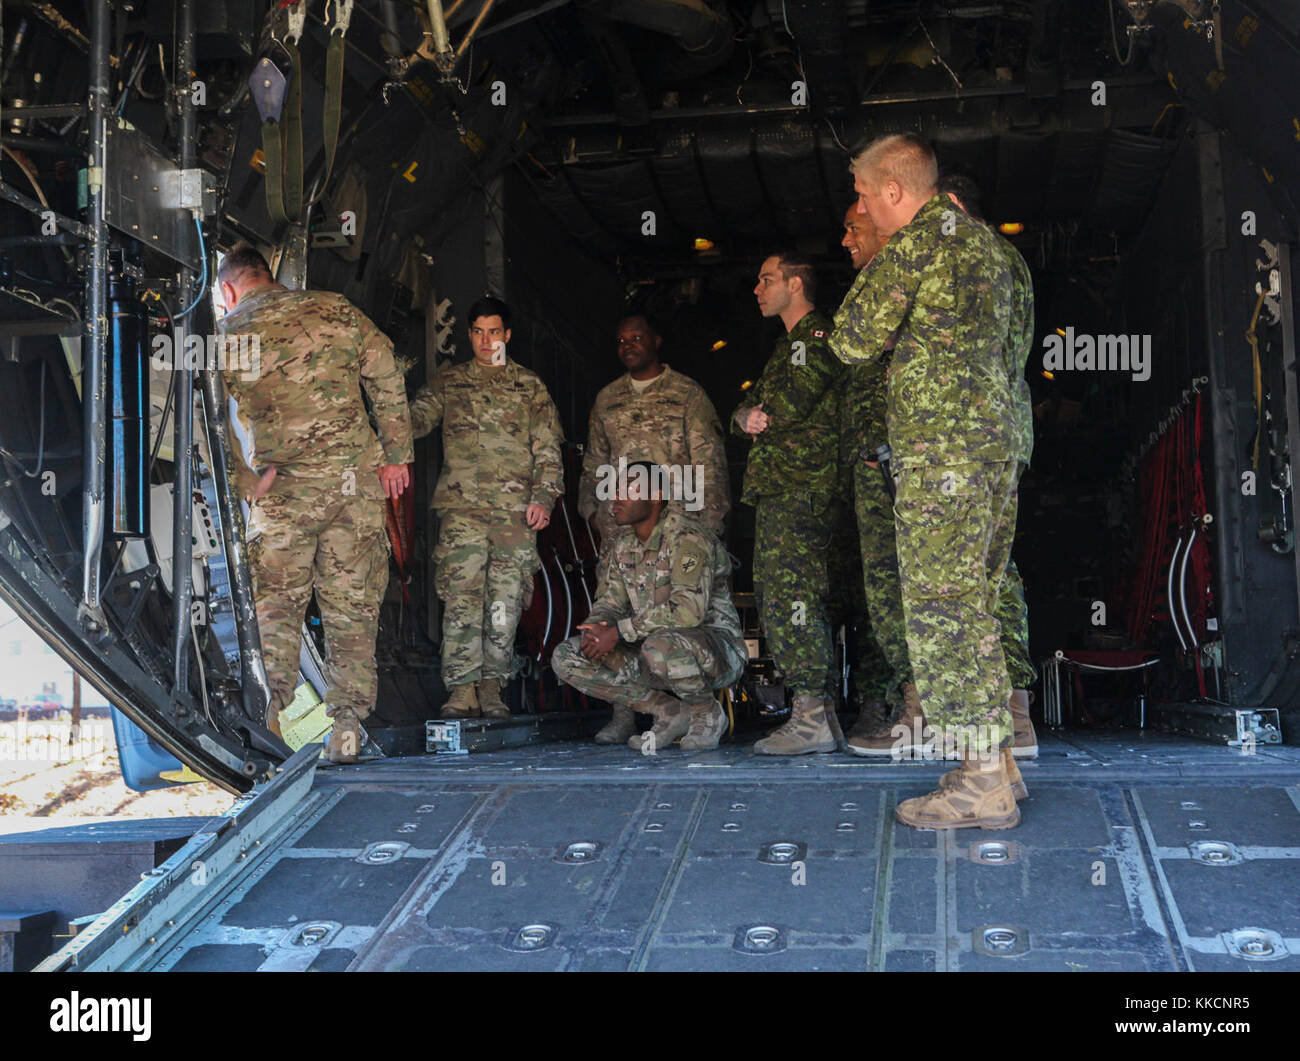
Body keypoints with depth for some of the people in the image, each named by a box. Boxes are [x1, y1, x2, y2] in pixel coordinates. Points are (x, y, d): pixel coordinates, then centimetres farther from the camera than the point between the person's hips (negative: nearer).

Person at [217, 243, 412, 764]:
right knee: (352, 604, 7)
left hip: (283, 486, -2)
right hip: (356, 477, 2)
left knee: (275, 603, 12)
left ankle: (271, 710, 3)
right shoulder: (335, 309, 7)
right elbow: (387, 378, 6)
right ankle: (347, 725, 8)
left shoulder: (227, 335, 1)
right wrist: (396, 454, 11)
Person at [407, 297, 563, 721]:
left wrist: (543, 496, 0)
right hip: (462, 506, -1)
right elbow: (416, 420, 6)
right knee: (462, 598, -9)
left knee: (506, 600, -1)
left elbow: (548, 448, 12)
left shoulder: (529, 385, 15)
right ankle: (462, 689, -7)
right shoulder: (448, 381, 16)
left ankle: (491, 685, 9)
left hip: (515, 509, 1)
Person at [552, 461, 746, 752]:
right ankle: (669, 712, 0)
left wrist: (619, 632, -28)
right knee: (566, 658, -5)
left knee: (661, 645, -42)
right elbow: (609, 603, 10)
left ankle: (708, 714, -8)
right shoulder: (624, 546, 8)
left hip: (714, 647, -8)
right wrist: (595, 629, -15)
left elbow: (689, 610, -30)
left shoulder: (686, 537, -19)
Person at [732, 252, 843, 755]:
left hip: (801, 487, -10)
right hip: (777, 490, 10)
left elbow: (792, 403, -16)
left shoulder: (817, 336, -4)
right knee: (780, 598, 8)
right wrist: (747, 418, -2)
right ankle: (817, 710, 12)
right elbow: (745, 408, 21)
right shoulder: (787, 345, 27)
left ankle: (812, 718, -15)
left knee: (789, 596, -15)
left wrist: (759, 419, 4)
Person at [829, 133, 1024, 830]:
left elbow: (852, 343, -7)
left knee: (942, 609, -4)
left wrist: (874, 267, 7)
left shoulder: (915, 244, -10)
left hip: (940, 450, -9)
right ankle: (996, 760, 21)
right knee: (974, 603, 15)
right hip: (995, 438, 9)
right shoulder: (982, 239, 18)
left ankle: (982, 786, 0)